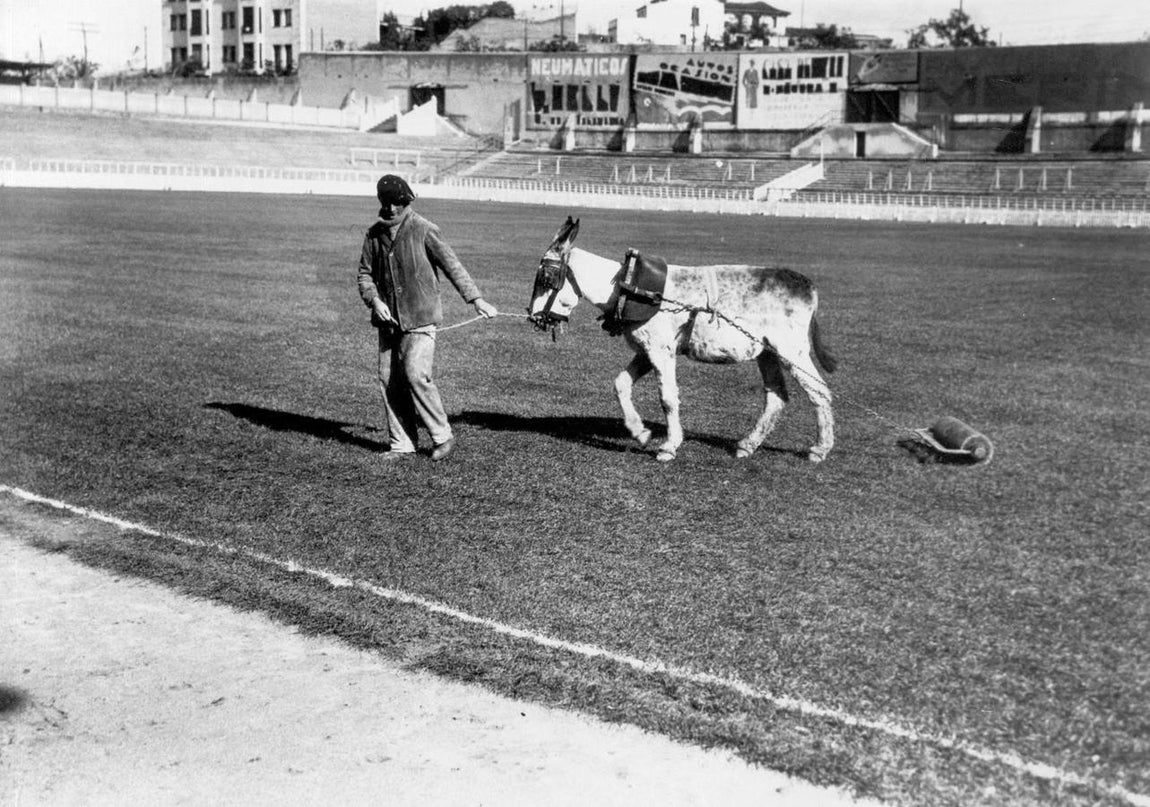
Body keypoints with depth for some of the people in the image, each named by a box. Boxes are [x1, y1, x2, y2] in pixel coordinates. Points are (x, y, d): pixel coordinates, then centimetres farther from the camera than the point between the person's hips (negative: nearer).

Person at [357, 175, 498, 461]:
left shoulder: (424, 231, -7)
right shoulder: (375, 234, 8)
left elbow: (452, 265, -4)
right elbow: (365, 273, 14)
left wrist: (476, 299, -5)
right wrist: (374, 300, -5)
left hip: (420, 318, -6)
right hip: (388, 319, 6)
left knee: (415, 374, -15)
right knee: (389, 380, 5)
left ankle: (442, 436, 0)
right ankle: (401, 443, 15)